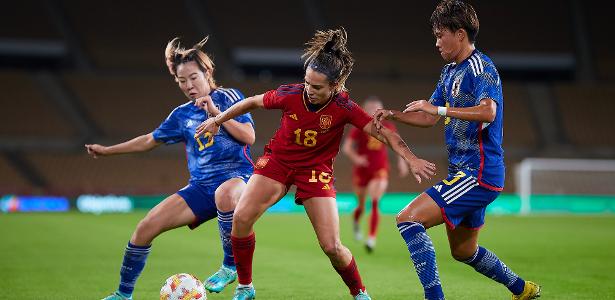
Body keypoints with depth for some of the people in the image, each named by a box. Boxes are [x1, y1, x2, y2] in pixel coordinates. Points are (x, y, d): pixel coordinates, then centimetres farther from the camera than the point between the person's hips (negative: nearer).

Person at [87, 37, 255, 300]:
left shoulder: (228, 98, 1)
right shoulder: (182, 115, 14)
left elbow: (249, 137, -9)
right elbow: (150, 140, 26)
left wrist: (216, 113, -14)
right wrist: (107, 151, 27)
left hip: (237, 176, -5)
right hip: (201, 186, 5)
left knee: (224, 194, -44)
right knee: (145, 229, -7)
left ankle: (230, 267, -24)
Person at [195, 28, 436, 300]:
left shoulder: (343, 107, -21)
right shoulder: (290, 95, -18)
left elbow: (381, 131, -24)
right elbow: (252, 102, 0)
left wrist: (411, 159, -36)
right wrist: (217, 120, 11)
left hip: (316, 170, -1)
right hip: (278, 161, 1)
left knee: (332, 247, -11)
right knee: (241, 217, -20)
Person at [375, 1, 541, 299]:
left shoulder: (481, 68, -14)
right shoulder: (450, 72, 15)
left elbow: (488, 111, -32)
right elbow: (429, 118, 22)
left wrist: (440, 109, -36)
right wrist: (393, 115, 6)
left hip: (478, 174, -10)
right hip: (463, 172, 10)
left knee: (408, 219, -21)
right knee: (463, 251, 24)